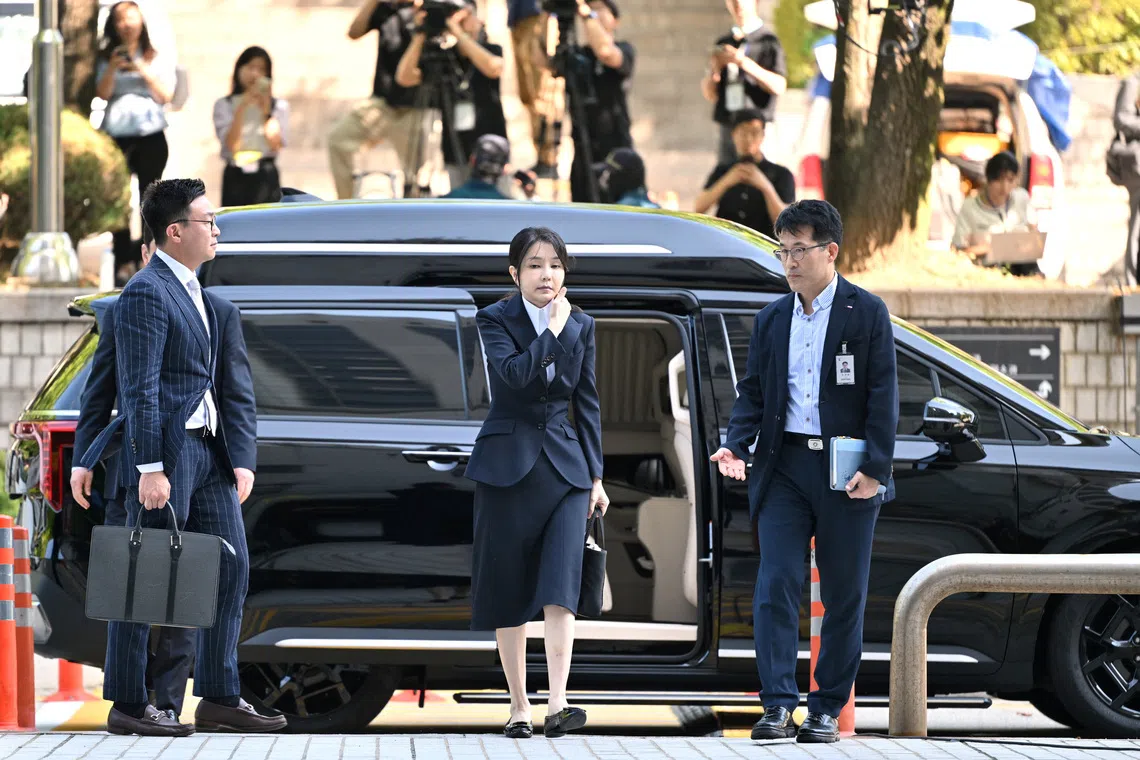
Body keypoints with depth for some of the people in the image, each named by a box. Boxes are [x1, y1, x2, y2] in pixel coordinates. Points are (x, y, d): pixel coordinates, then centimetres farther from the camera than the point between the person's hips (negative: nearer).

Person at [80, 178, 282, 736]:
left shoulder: (210, 303, 18)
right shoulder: (146, 294, -10)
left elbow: (235, 389, 16)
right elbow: (140, 389, -16)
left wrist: (241, 457, 5)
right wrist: (150, 469, -21)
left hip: (209, 454, 9)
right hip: (165, 452, -9)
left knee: (230, 569, 8)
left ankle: (219, 699, 14)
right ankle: (127, 705, 2)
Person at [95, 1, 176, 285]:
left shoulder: (157, 59, 11)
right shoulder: (106, 58, 12)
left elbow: (165, 96, 2)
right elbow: (102, 93, 1)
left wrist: (143, 70, -8)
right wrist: (113, 68, -13)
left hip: (150, 136, 0)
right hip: (116, 135, 0)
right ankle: (124, 261, -6)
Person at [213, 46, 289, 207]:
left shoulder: (279, 105, 8)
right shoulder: (224, 105, 6)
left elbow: (276, 145, -4)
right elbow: (231, 144, -8)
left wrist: (266, 112, -12)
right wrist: (242, 108, -16)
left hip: (266, 177, 0)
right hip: (235, 175, 0)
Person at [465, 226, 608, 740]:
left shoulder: (581, 326, 7)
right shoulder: (495, 320, -4)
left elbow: (587, 403, 11)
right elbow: (515, 373, -23)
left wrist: (595, 476, 8)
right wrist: (553, 329, -15)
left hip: (564, 465, 2)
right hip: (508, 464, -2)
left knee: (560, 585, -12)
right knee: (509, 589, 3)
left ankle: (557, 706, -22)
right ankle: (519, 707, 11)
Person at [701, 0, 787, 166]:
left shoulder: (769, 42, 0)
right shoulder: (723, 44, 15)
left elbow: (779, 87, -12)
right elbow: (709, 95, 17)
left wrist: (743, 62, -19)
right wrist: (713, 70, -5)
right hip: (727, 130, 5)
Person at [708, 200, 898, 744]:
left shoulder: (867, 313, 0)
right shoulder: (771, 320, 13)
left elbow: (882, 395, -4)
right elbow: (753, 391, 13)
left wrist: (875, 468, -12)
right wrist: (736, 444, -5)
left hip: (847, 473, -3)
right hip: (784, 468, 3)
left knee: (844, 595, 3)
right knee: (776, 586, -9)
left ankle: (827, 710, 10)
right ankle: (778, 705, -11)